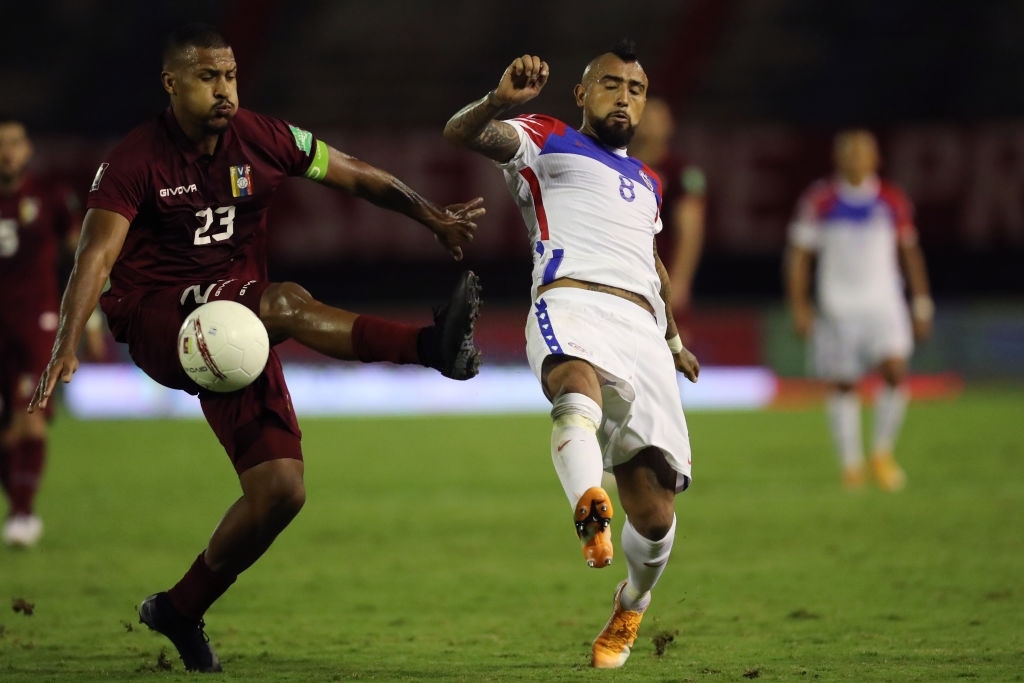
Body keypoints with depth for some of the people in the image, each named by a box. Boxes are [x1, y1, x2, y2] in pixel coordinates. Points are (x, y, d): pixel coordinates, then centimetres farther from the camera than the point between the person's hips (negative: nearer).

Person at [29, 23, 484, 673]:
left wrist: (432, 215, -3)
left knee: (281, 490, -7)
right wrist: (66, 346, -33)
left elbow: (356, 176, 11)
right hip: (156, 321, -5)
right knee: (288, 300, -34)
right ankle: (431, 346, -44)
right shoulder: (136, 160, -10)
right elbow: (97, 255, -20)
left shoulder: (264, 139, 1)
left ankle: (181, 610, 12)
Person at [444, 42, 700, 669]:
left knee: (654, 513, -4)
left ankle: (630, 610, 24)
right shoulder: (546, 142, 16)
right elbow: (461, 134, -2)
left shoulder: (646, 182, 34)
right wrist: (501, 100, -23)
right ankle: (591, 510, -70)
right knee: (579, 385, -43)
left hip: (643, 330, 5)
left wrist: (675, 339, 57)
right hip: (571, 305, -5)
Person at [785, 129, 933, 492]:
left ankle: (882, 452, 2)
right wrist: (799, 305, -2)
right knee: (842, 386, 1)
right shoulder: (820, 200, -1)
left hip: (884, 304, 1)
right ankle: (851, 463, 15)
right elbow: (799, 254, 3)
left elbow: (910, 252, 13)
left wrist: (921, 306, 11)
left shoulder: (892, 200, 4)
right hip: (837, 308, -1)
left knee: (895, 371, -16)